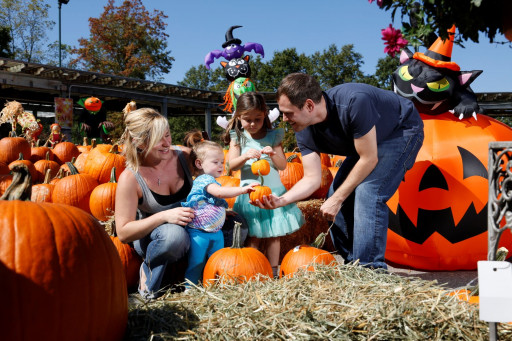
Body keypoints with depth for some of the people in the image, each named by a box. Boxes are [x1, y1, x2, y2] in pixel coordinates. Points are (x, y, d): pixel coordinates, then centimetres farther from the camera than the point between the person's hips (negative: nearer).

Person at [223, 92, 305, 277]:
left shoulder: (273, 136, 3)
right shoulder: (237, 137, 2)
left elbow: (282, 165, 2)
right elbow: (231, 165, -5)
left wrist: (272, 154, -18)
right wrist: (245, 156, -23)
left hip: (273, 191, 1)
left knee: (273, 234, 5)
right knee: (252, 236, 0)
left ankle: (273, 270, 15)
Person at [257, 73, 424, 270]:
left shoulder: (354, 101, -39)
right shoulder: (305, 133, -16)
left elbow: (369, 159, -31)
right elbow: (312, 178, -13)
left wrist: (337, 199, -26)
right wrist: (282, 200, -31)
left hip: (403, 131, -8)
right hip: (368, 140, 8)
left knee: (368, 192, -25)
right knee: (338, 193, 0)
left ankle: (370, 270, -17)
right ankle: (353, 266, 13)